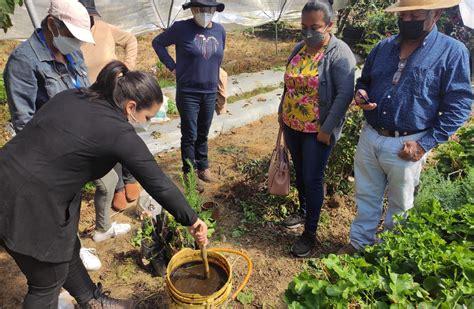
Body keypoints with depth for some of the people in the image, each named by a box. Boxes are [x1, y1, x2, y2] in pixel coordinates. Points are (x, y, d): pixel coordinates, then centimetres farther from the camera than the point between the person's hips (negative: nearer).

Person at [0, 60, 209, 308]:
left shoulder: (71, 96, 4)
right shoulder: (118, 132, -19)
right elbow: (159, 184, -14)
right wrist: (192, 221, -2)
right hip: (24, 207, -9)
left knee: (68, 252, 26)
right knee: (48, 282, 14)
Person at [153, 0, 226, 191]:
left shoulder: (220, 30, 4)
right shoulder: (182, 28, -9)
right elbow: (158, 43, 0)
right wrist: (172, 66, -6)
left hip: (210, 93, 4)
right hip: (188, 93, -4)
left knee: (203, 134, 16)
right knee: (190, 136, 3)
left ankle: (203, 167, 32)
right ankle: (190, 174, 17)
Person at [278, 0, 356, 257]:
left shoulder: (339, 53, -15)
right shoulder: (299, 48, 7)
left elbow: (344, 94, -20)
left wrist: (327, 129, -20)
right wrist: (282, 111, 17)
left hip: (317, 130, -7)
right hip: (292, 125, 7)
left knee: (313, 179, 0)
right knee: (299, 173, 19)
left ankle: (310, 233, 16)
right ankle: (303, 212, 40)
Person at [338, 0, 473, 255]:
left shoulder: (452, 51, -8)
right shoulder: (383, 47, 6)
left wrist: (426, 143, -15)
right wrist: (361, 94, -6)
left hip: (406, 145, -4)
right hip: (369, 138, 4)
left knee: (399, 204, 16)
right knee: (366, 197, 18)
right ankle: (360, 244, 38)